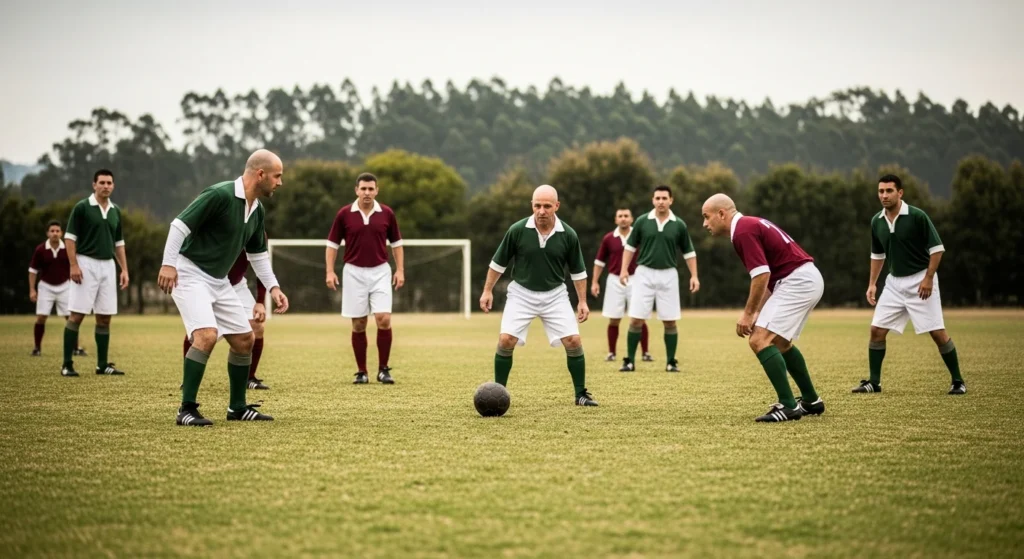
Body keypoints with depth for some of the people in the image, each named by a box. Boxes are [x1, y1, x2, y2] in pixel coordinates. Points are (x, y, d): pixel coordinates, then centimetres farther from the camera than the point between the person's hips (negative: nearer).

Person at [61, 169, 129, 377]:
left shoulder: (115, 211, 12)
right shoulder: (82, 208, -4)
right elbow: (69, 237, -6)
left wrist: (124, 270, 11)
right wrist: (73, 265, -15)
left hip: (108, 266, 5)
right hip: (86, 264, -5)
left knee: (104, 317, 5)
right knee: (77, 315, -7)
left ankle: (102, 364, 10)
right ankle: (67, 364, -3)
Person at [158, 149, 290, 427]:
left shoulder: (257, 211, 7)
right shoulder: (220, 195, -20)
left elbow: (257, 253, 20)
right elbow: (180, 224, -20)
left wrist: (273, 287, 13)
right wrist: (168, 264, -25)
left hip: (219, 280, 9)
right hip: (190, 274, -9)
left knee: (244, 339, 8)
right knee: (207, 335, -25)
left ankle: (237, 407, 22)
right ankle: (186, 410, -17)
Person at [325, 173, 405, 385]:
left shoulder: (387, 214, 1)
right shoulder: (344, 214, -2)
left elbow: (396, 243, 10)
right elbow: (332, 243, 4)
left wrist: (400, 270, 2)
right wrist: (330, 271, -4)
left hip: (380, 272, 0)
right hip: (354, 272, 0)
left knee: (384, 319, -12)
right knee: (358, 324, 2)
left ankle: (383, 369, 1)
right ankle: (361, 372, 12)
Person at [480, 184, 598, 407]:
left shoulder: (568, 235, -10)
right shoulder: (517, 230, -14)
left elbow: (578, 270, 3)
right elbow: (498, 262, 0)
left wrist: (582, 301, 1)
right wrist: (488, 290, 0)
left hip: (555, 295, 1)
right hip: (522, 293, -1)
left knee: (573, 341, -8)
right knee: (505, 341, -14)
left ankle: (581, 394, 8)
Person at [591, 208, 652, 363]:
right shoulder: (608, 238, 2)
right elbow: (599, 261, 9)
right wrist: (595, 282, 5)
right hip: (615, 281, 1)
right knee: (613, 319, 2)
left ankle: (645, 353, 6)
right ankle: (611, 353, 11)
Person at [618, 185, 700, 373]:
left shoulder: (679, 225, 0)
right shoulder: (642, 221, -1)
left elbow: (688, 252, 8)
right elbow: (630, 246, 8)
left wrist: (694, 275, 0)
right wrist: (624, 269, -2)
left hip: (668, 275, 0)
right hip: (644, 274, 0)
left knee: (670, 321, 1)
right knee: (636, 320, -4)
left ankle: (671, 362, 11)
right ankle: (630, 361, 4)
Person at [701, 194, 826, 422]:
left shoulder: (743, 230, -13)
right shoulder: (750, 224, 18)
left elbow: (762, 275, -21)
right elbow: (769, 277, 21)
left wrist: (748, 313, -13)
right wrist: (757, 312, 16)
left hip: (797, 281, -11)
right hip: (808, 279, 11)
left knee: (760, 340, -15)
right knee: (780, 342, 24)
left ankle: (788, 405, -15)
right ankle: (811, 401, 30)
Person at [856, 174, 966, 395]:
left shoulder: (917, 216, -15)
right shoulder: (877, 222, 3)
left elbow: (937, 248, -12)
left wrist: (928, 278, -18)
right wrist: (872, 284, 11)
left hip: (921, 280, -6)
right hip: (894, 282, 6)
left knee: (938, 333, -8)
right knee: (877, 330, 0)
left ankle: (957, 381, 4)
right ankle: (874, 382, 9)